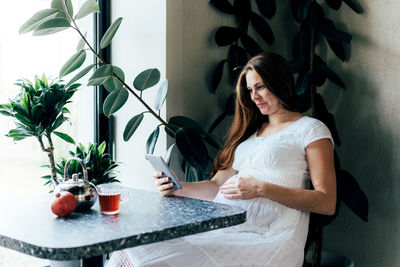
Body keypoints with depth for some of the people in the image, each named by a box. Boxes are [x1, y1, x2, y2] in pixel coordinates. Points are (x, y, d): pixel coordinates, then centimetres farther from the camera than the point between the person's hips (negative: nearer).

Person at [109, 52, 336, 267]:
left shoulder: (311, 130, 5)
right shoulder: (251, 130, 27)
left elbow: (327, 203, -5)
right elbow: (218, 185, 23)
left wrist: (262, 188, -14)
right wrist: (178, 188, 3)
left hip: (265, 238, -6)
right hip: (223, 229, 6)